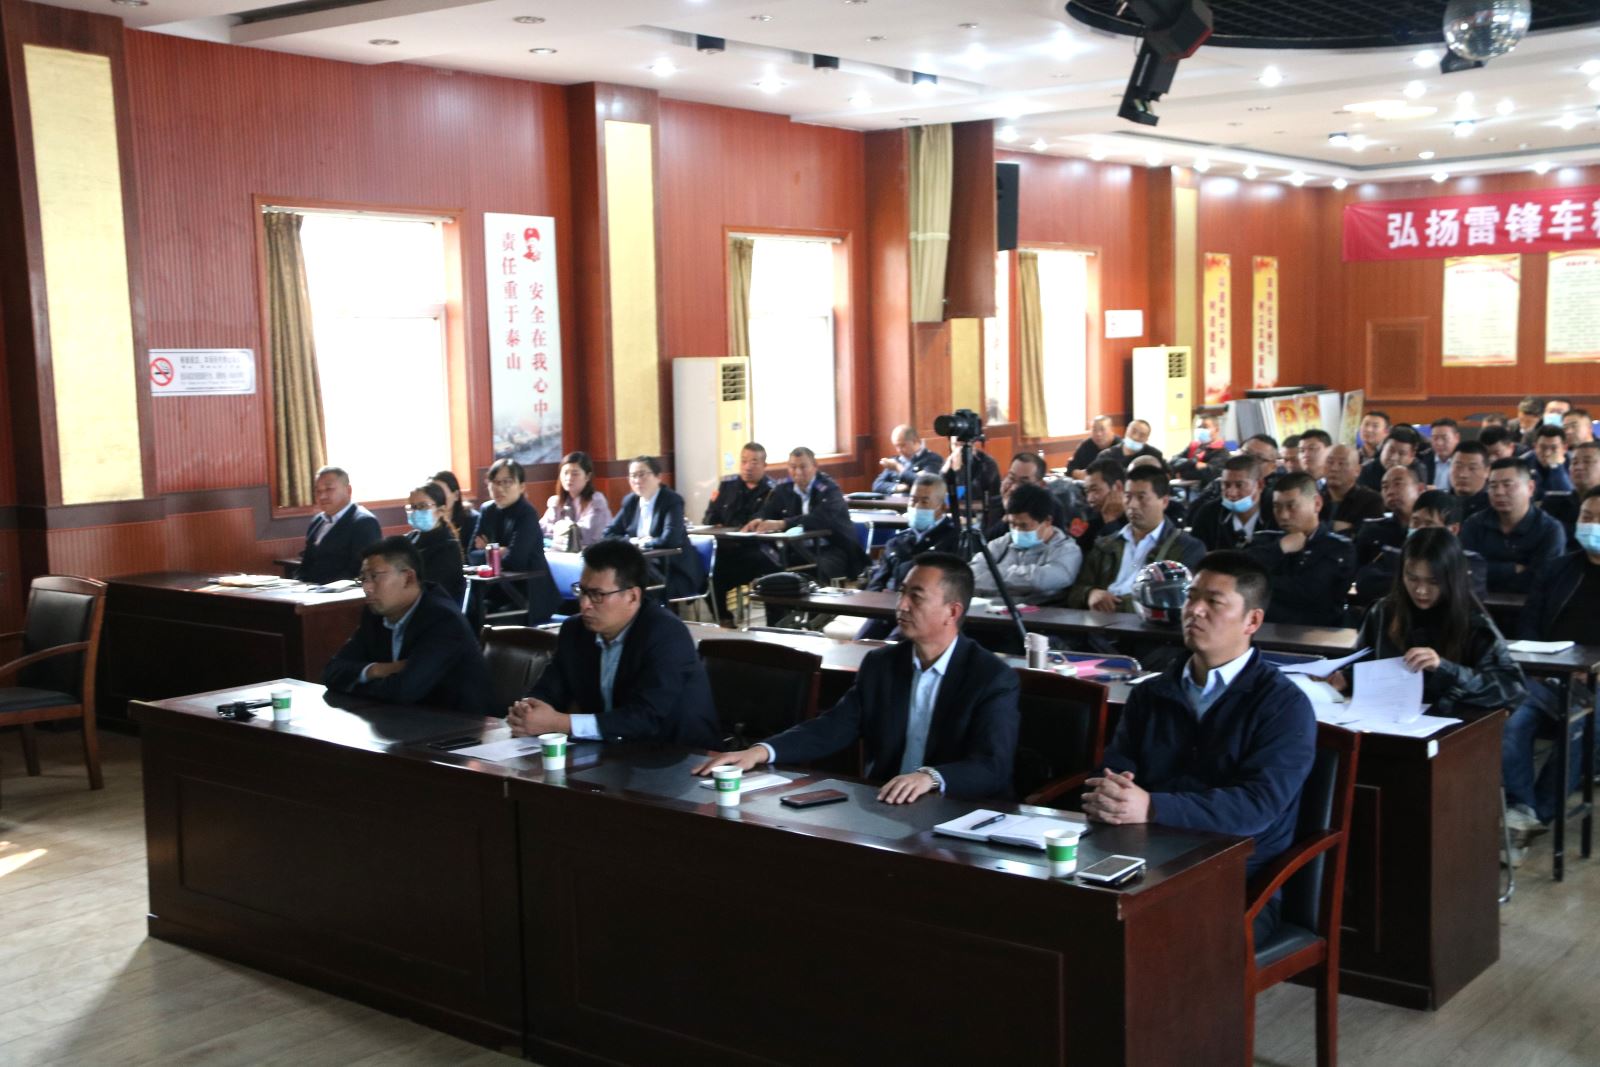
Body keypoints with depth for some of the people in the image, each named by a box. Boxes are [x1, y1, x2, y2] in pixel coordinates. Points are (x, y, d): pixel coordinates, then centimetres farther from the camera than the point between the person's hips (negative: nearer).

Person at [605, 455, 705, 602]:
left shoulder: (672, 500, -11)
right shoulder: (630, 501, 8)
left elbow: (670, 540, -26)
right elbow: (609, 534, 8)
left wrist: (643, 542, -11)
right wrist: (633, 541, -9)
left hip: (675, 572, -6)